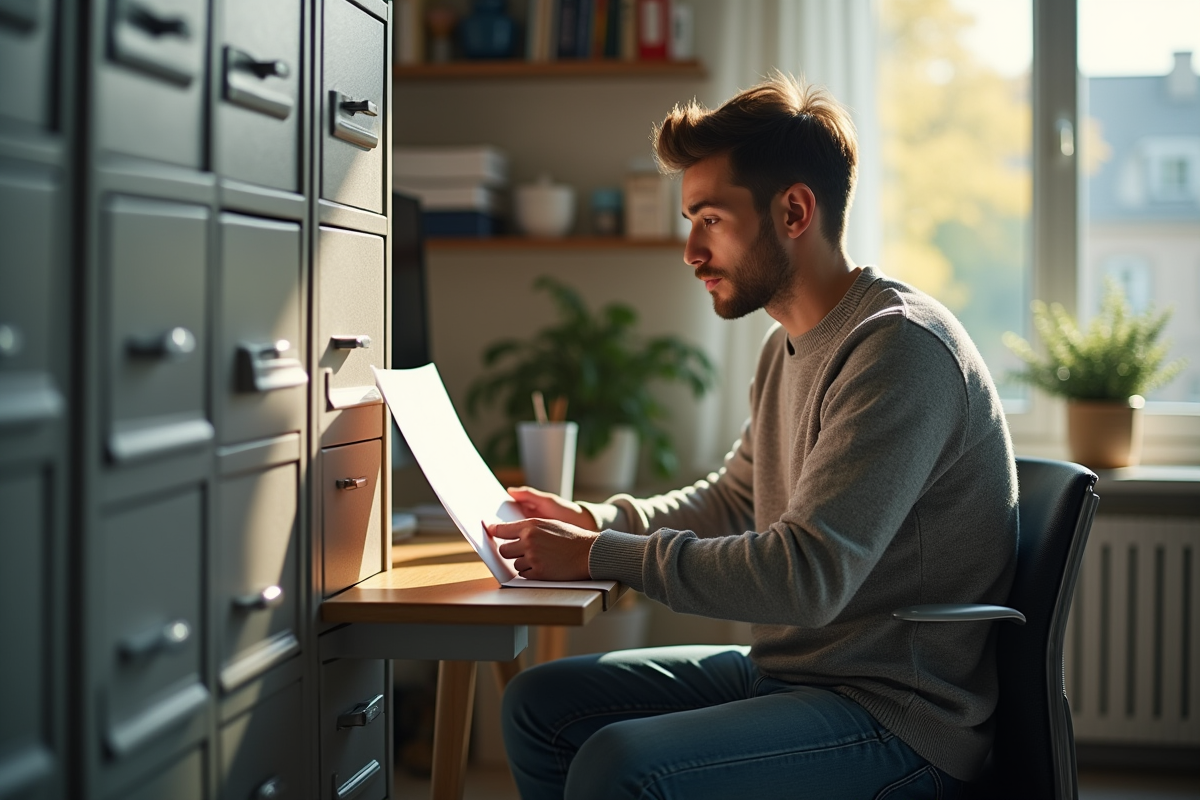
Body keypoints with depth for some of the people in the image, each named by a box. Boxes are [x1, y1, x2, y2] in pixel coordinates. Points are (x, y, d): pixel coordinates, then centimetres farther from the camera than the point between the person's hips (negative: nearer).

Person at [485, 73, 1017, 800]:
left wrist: (600, 557, -21)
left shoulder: (899, 347, -21)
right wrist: (592, 521, 8)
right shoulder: (790, 346, 11)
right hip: (790, 670, 10)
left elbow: (807, 575, -28)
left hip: (901, 717, -10)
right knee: (540, 703, 8)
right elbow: (730, 501, 24)